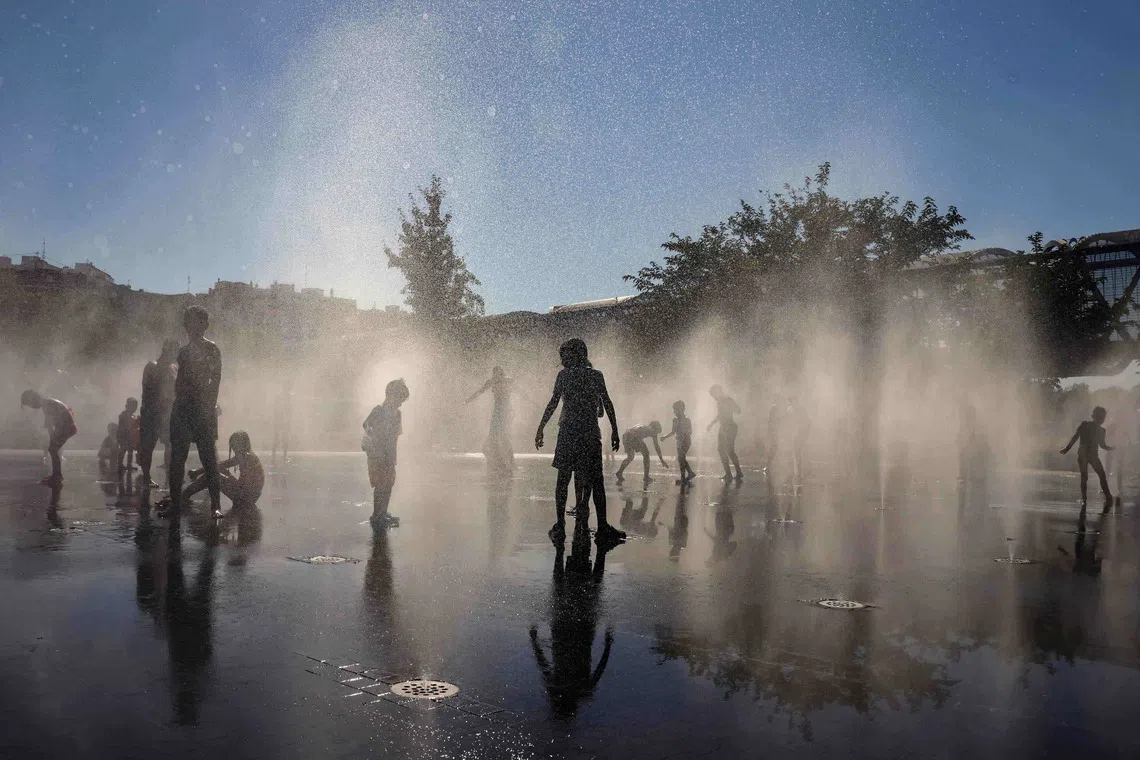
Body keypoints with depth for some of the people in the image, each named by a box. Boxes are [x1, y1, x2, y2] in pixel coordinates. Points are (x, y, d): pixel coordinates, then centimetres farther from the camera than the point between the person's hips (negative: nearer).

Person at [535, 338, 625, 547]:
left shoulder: (563, 375, 0)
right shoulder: (596, 376, 5)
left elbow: (553, 404, -1)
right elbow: (608, 404, 3)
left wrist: (540, 429, 4)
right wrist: (614, 431, 8)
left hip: (568, 433, -1)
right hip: (591, 434, 1)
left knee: (563, 479, 6)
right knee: (595, 481, 3)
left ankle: (560, 526, 3)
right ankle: (602, 527, -1)